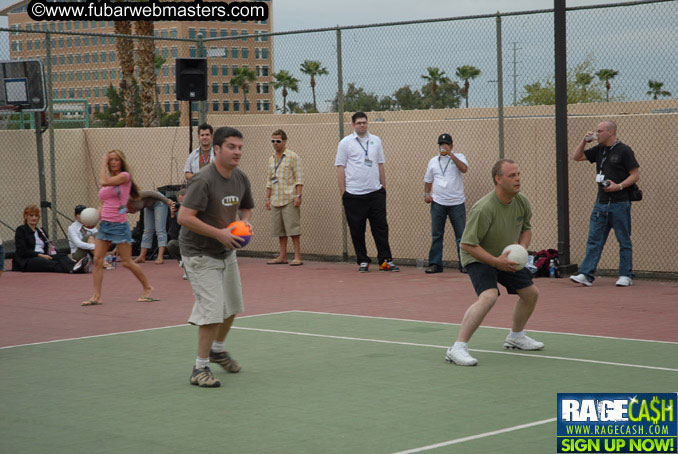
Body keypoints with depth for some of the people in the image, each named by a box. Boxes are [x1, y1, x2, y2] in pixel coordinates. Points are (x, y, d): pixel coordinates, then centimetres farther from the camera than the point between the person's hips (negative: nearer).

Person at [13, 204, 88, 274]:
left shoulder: (41, 231, 26)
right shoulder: (21, 230, 6)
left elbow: (50, 248, 18)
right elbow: (22, 251, -8)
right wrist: (40, 255, -18)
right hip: (26, 261, -6)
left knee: (61, 256, -26)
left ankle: (73, 267, -62)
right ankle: (70, 269, -69)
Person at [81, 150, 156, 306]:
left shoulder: (124, 176, -7)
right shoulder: (108, 180, 15)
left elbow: (104, 182, -21)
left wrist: (103, 164, -8)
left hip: (119, 224, -7)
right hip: (104, 224, 7)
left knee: (127, 262, -1)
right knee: (97, 260, -2)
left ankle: (147, 288, 18)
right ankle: (96, 296, 0)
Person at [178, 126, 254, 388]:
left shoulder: (241, 179, 1)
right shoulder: (204, 180, -24)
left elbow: (245, 207, 19)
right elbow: (184, 217, -30)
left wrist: (245, 223, -3)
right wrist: (219, 233, -29)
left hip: (226, 252, 8)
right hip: (200, 254, -8)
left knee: (232, 306, 19)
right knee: (212, 309, -16)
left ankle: (218, 349, 44)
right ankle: (200, 369, -5)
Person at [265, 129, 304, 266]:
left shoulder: (292, 157, -3)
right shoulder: (271, 159, 16)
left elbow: (299, 178, -6)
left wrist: (298, 195, -15)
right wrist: (268, 198, 17)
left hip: (289, 199, -7)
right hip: (275, 200, 7)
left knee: (292, 228, -8)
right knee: (279, 229, 7)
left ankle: (297, 257, -6)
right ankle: (282, 257, 13)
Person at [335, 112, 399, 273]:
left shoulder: (376, 141, 12)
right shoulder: (345, 143, 1)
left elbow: (380, 165, 17)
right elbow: (340, 168, -1)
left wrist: (383, 187, 13)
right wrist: (343, 192, -5)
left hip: (375, 193, 3)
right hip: (354, 195, -3)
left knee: (381, 227, -1)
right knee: (357, 230, 1)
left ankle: (385, 261, 1)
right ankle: (363, 262, 10)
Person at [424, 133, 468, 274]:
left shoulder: (458, 157, 5)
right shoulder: (433, 161, 14)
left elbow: (464, 169, -16)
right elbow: (428, 180, 22)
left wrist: (450, 154, -17)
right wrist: (426, 194, 6)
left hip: (456, 203, -3)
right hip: (438, 203, 3)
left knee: (461, 235, -2)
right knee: (436, 236, 2)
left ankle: (464, 265, 3)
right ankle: (435, 264, 7)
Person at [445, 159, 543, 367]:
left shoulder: (522, 202, -8)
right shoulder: (484, 208, -31)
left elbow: (526, 229, 11)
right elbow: (467, 245, -28)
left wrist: (522, 247, -10)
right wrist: (496, 261, -32)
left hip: (506, 257, 8)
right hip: (478, 258, -8)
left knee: (531, 293, 14)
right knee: (488, 296, -31)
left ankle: (516, 336, 39)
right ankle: (457, 348, -30)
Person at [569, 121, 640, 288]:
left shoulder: (624, 150, -6)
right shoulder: (599, 150, 13)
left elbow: (635, 175, -8)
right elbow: (576, 157, 20)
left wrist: (619, 186, -20)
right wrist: (584, 141, 5)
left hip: (619, 203, -6)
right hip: (601, 203, 6)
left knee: (624, 241, 3)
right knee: (594, 240, 1)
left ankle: (626, 275, 10)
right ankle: (586, 275, 0)